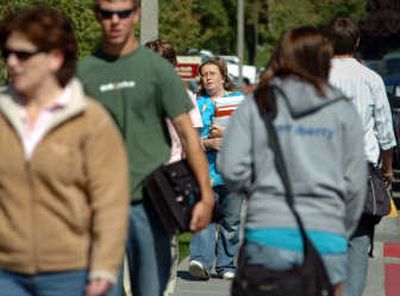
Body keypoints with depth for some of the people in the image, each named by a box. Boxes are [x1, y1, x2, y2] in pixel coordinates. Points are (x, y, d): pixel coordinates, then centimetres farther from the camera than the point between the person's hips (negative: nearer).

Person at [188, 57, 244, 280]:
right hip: (205, 169, -1)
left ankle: (226, 265, 12)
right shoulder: (197, 104, 14)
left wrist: (226, 133, -8)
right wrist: (207, 143, -11)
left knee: (231, 220, 4)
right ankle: (200, 260, -29)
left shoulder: (240, 100, 13)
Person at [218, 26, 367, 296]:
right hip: (326, 236, 0)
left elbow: (231, 169, -3)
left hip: (267, 234, 0)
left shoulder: (254, 107, 5)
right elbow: (355, 183, 5)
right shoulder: (342, 111, 5)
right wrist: (344, 231, 18)